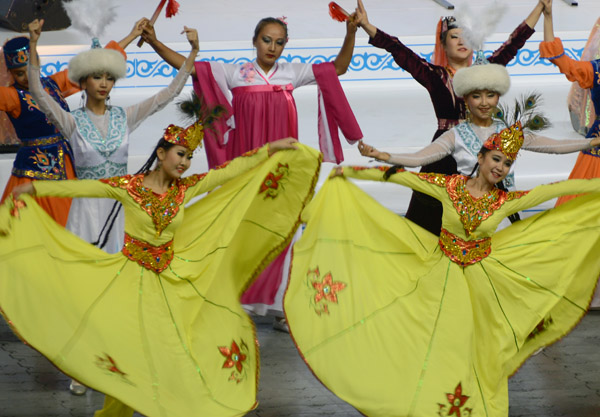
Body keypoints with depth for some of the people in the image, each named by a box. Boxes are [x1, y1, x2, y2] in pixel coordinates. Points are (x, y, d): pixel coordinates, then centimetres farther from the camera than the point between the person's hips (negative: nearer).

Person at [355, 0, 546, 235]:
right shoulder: (435, 75, 1)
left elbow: (515, 42, 11)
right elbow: (399, 51, -8)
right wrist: (366, 25, -17)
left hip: (480, 153, 2)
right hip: (445, 156, -2)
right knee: (431, 220, 0)